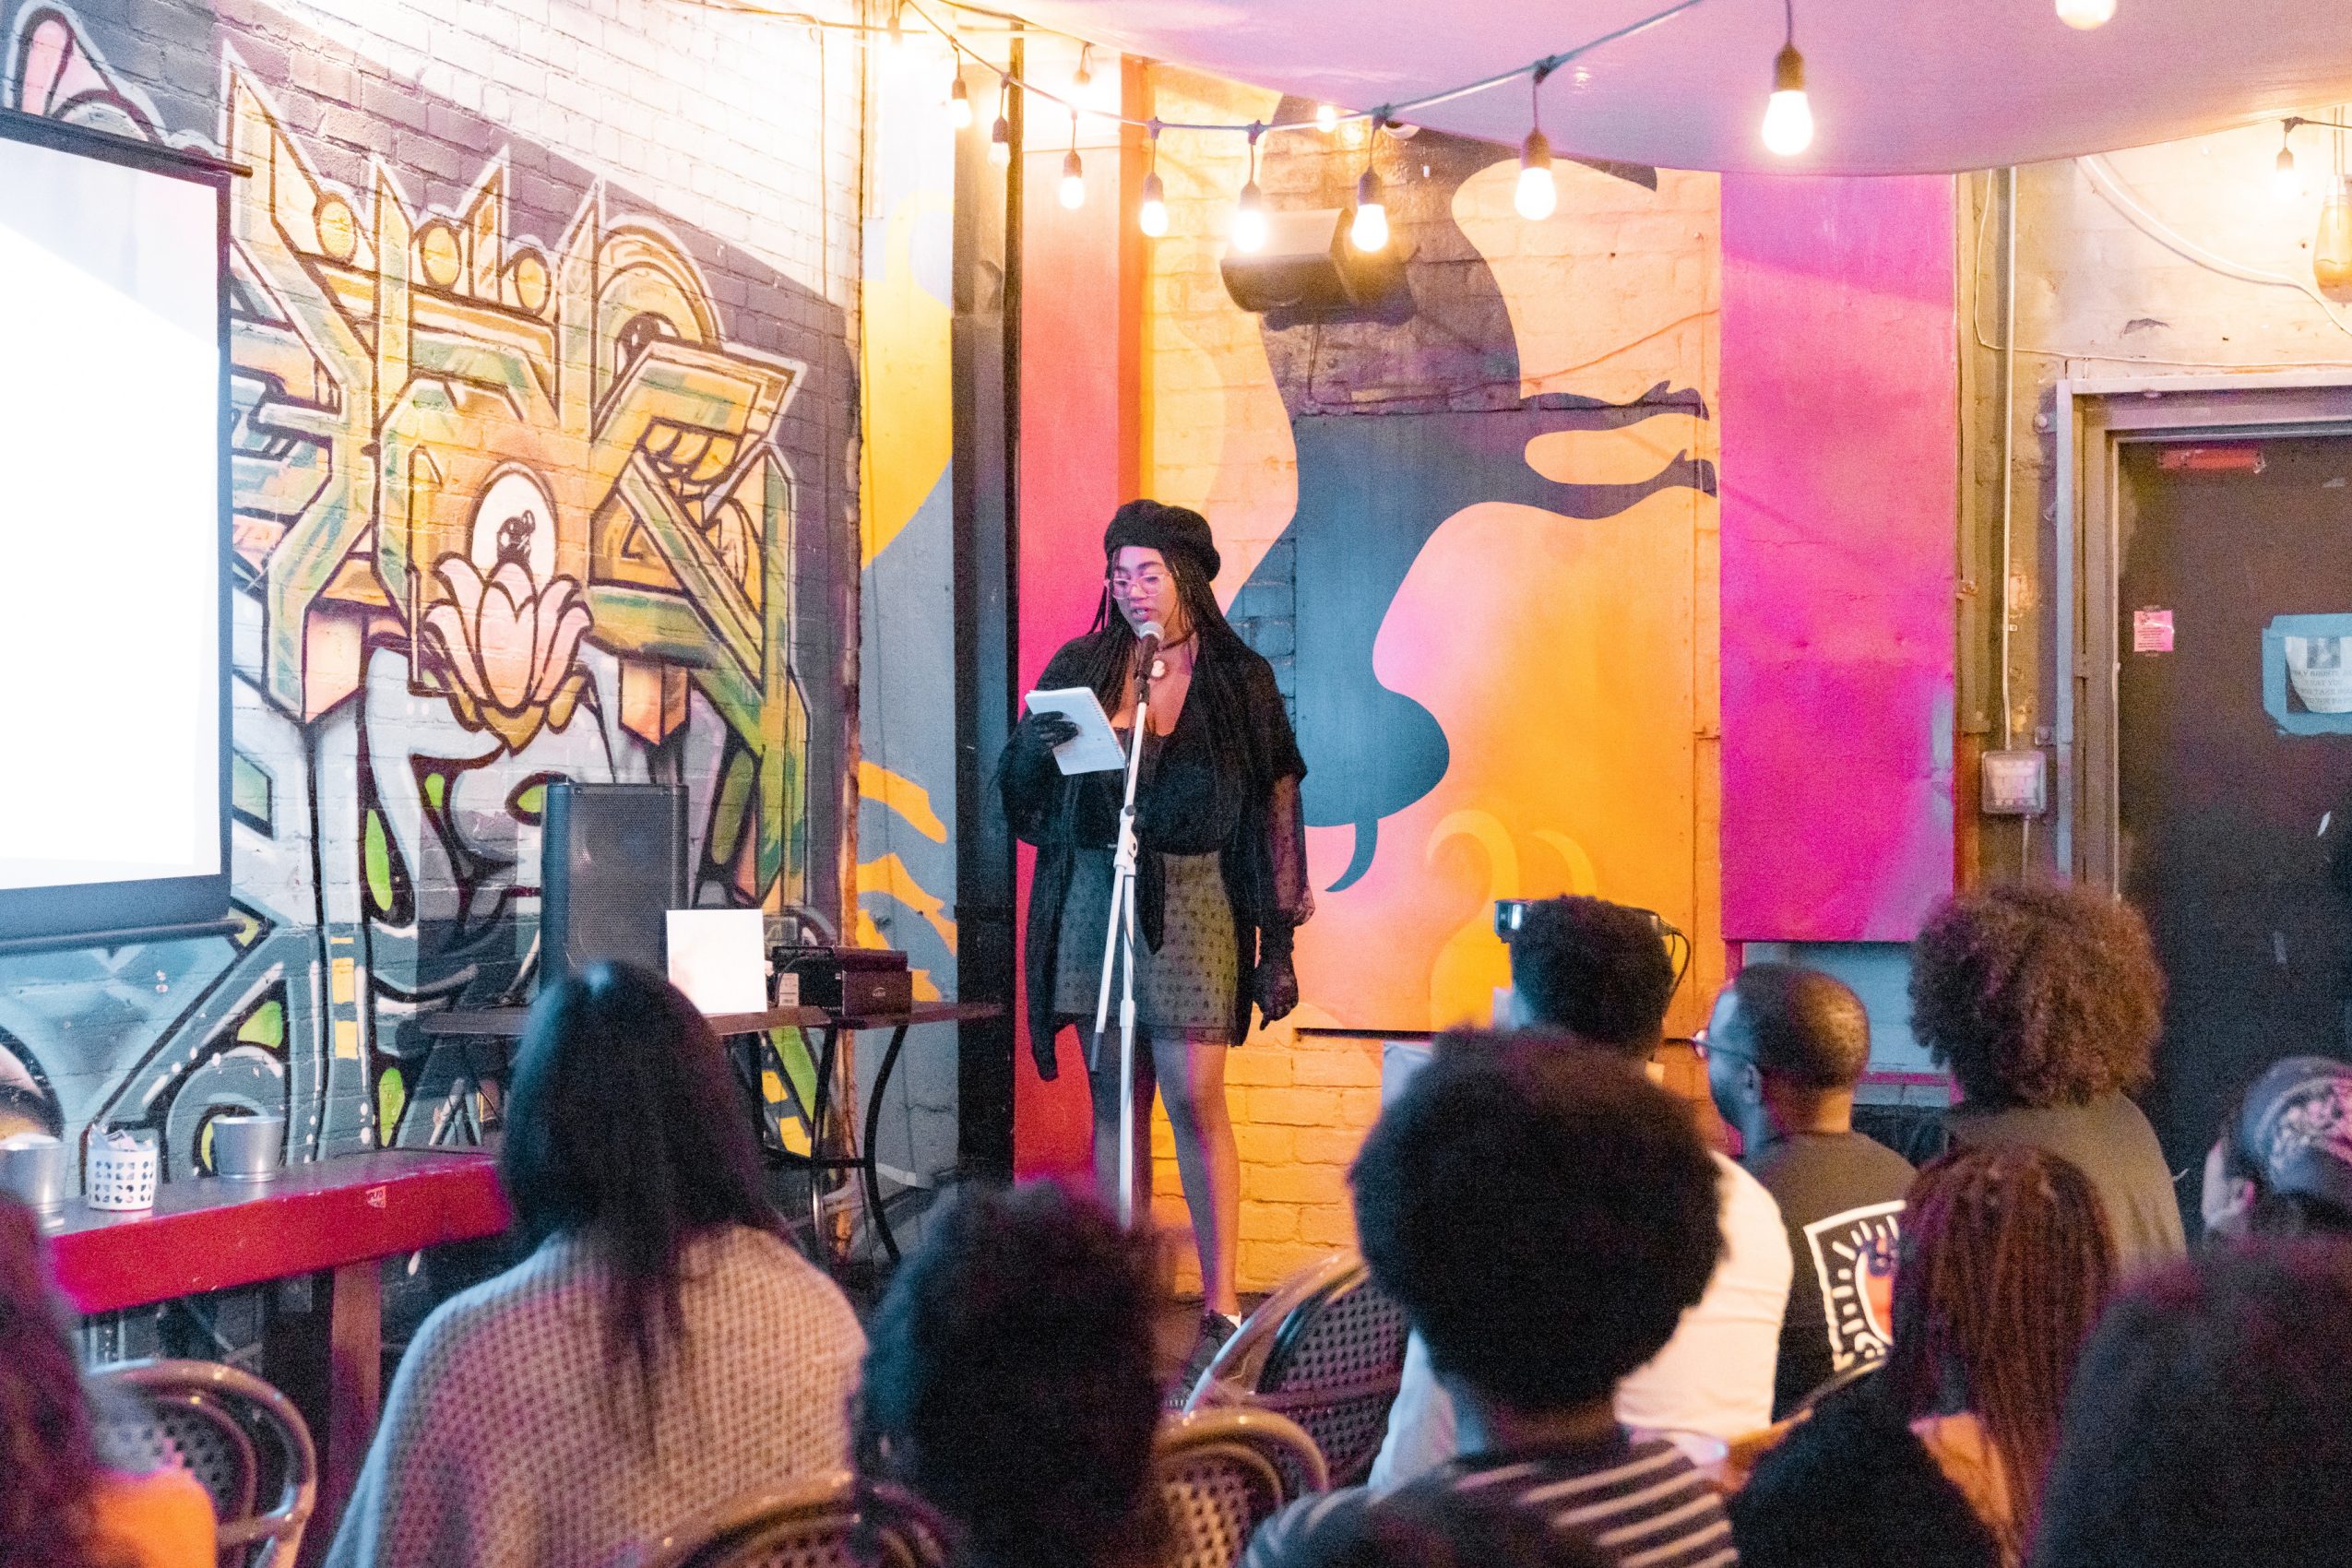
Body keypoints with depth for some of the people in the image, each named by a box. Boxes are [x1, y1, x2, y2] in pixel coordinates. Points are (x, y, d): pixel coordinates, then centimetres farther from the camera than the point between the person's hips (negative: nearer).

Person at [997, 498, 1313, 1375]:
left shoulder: (1238, 678, 3)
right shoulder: (1080, 669, 10)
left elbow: (1275, 810, 1)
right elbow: (1019, 791, 8)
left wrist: (1278, 940, -4)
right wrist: (1035, 747, -16)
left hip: (1190, 900, -3)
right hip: (1092, 898, 3)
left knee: (1194, 1099, -9)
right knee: (1114, 1100, 5)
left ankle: (1220, 1306, -4)